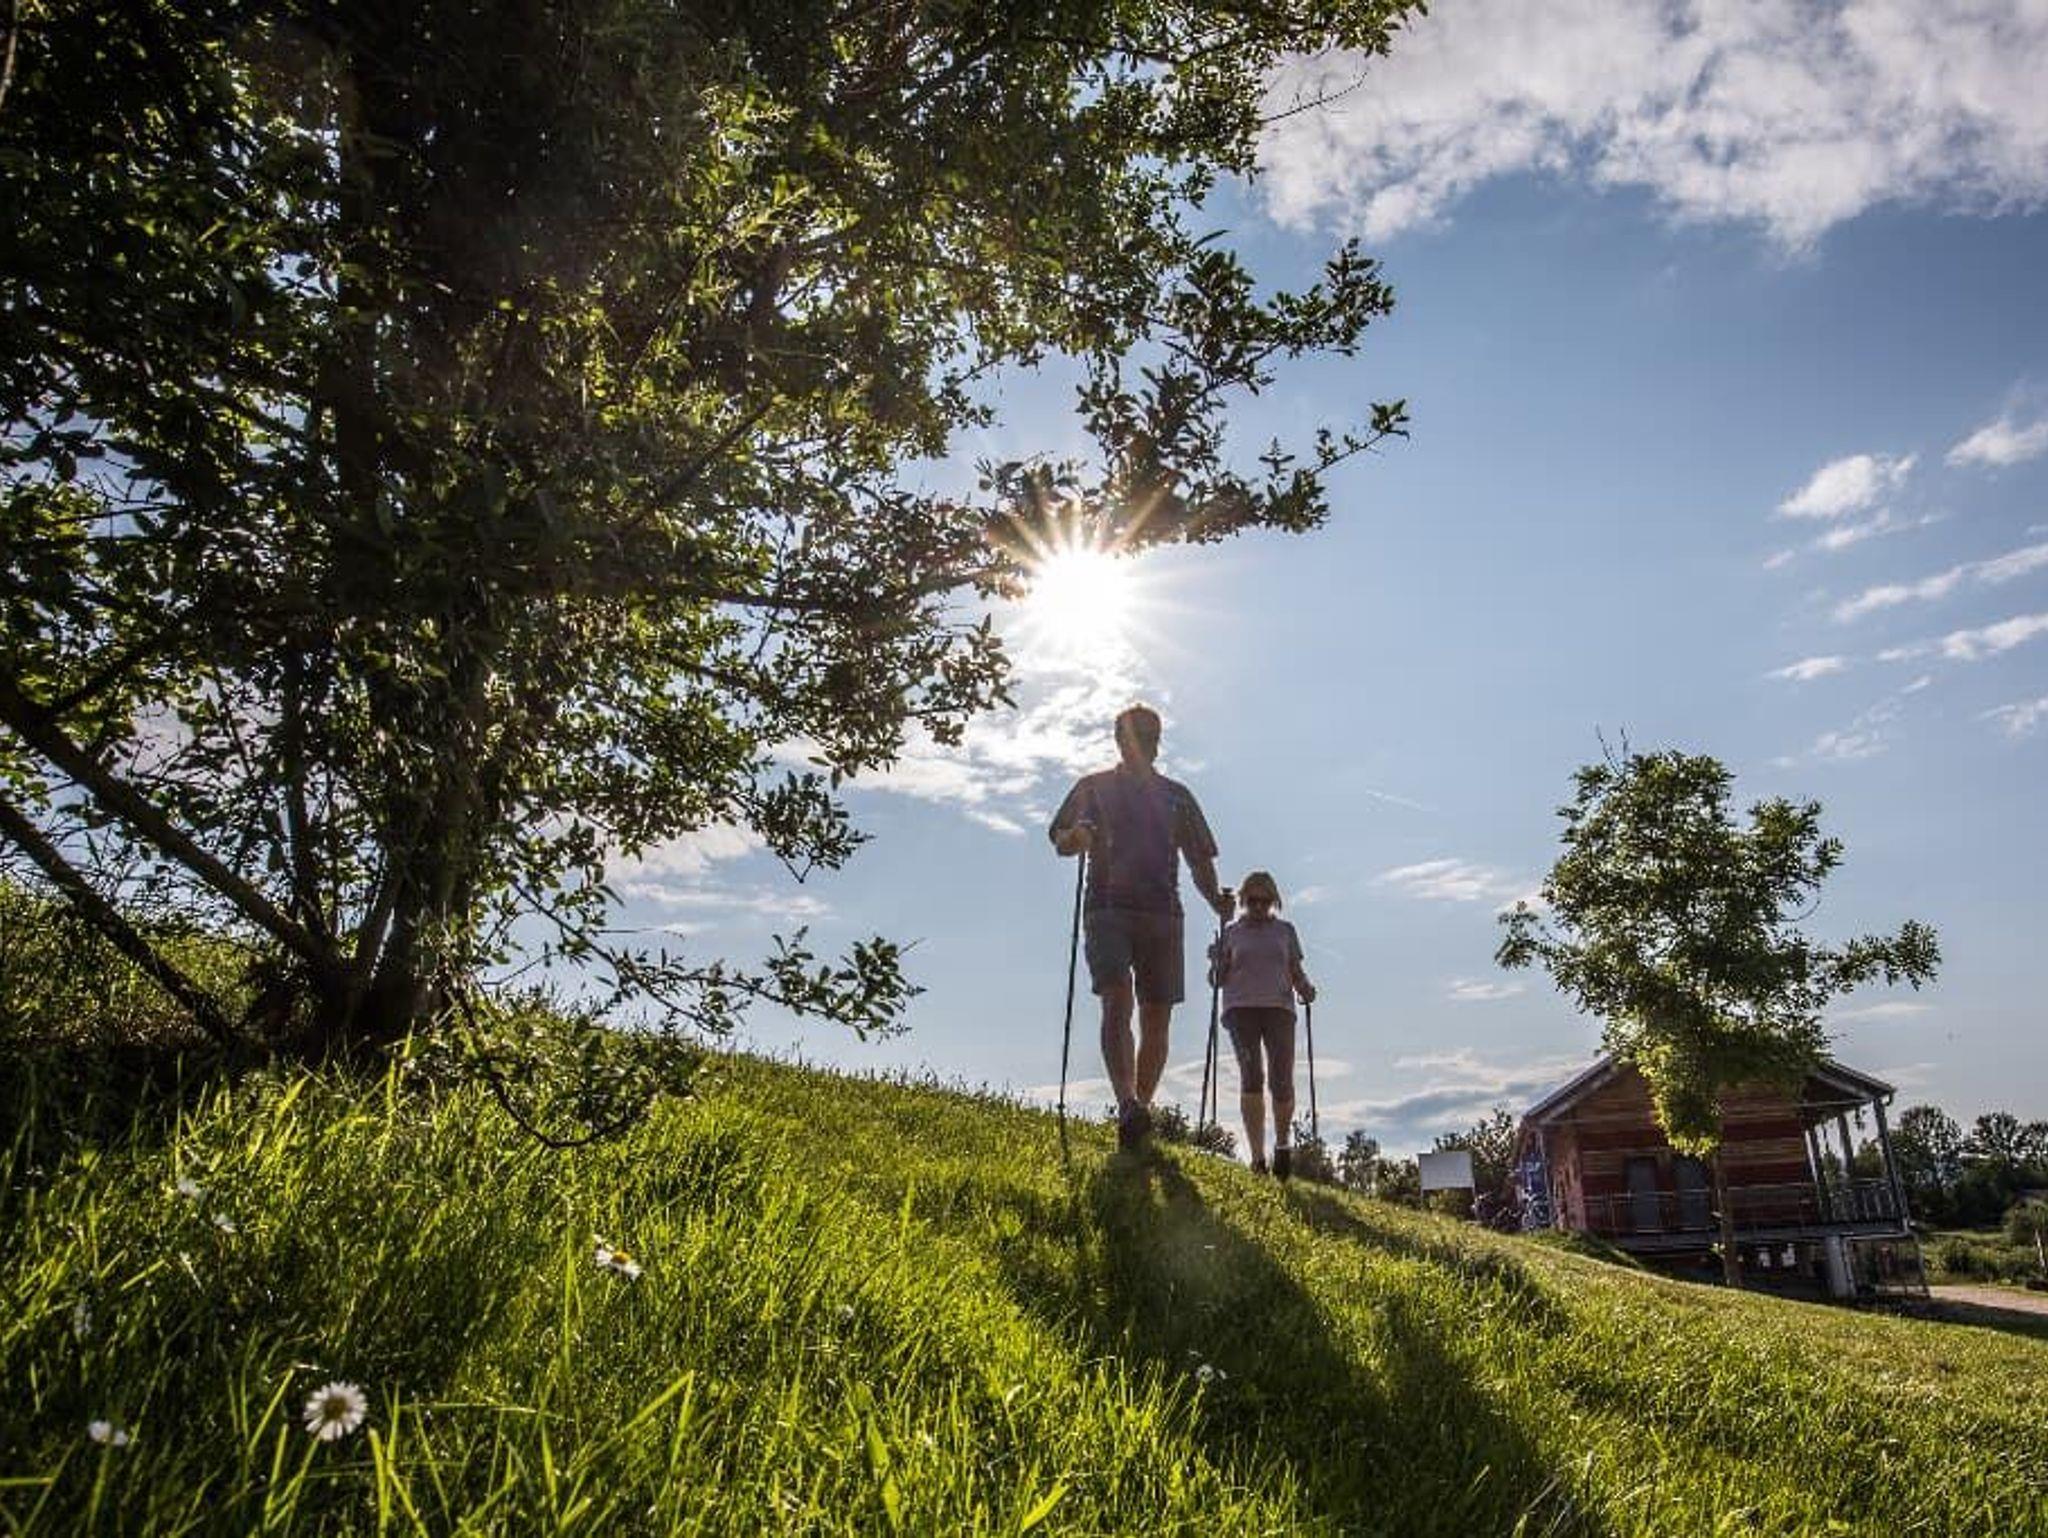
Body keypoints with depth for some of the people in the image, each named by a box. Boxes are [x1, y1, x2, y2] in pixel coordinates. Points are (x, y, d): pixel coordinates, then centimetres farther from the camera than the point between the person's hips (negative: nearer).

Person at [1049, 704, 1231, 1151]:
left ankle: (1141, 1108, 3)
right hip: (1108, 909, -3)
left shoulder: (1176, 795, 21)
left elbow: (1199, 859, 19)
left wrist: (1215, 898, 2)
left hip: (1163, 913, 3)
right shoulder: (1093, 787, 15)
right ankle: (1127, 1103, -30)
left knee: (1157, 1017, -2)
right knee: (1117, 1002, -20)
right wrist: (1078, 837, -17)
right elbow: (1061, 841, 7)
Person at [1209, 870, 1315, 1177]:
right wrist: (1217, 963, -8)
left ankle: (1283, 1142, 16)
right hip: (1241, 1007, -1)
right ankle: (1257, 1157, -15)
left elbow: (1296, 971, 17)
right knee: (1251, 1075, -15)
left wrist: (1305, 987, -4)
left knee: (1281, 1080, -11)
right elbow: (1220, 979, 14)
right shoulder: (1231, 933, 14)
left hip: (1279, 1006, 1)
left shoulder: (1285, 931, 17)